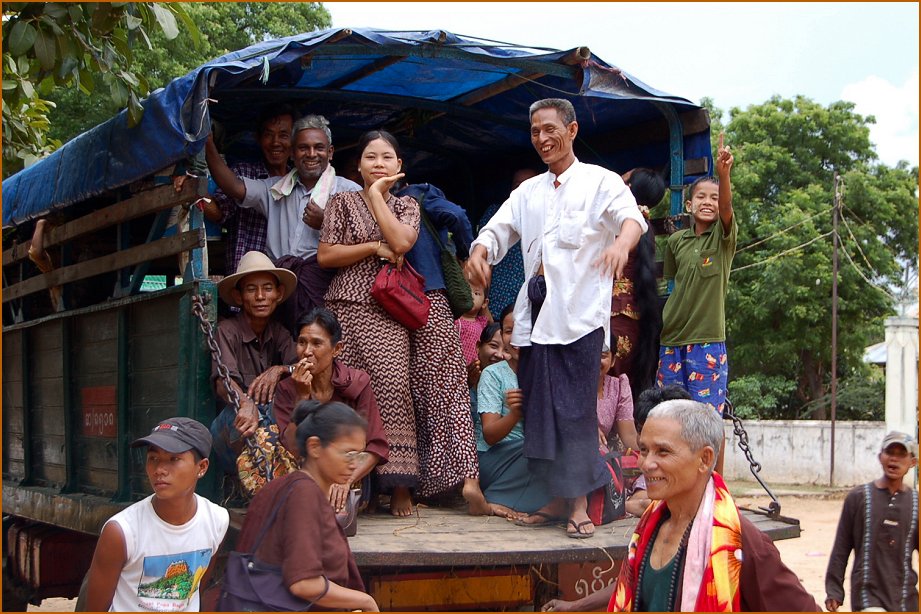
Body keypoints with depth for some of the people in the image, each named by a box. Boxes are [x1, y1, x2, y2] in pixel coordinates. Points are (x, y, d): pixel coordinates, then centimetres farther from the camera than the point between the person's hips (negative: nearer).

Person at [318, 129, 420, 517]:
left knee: (392, 387, -14)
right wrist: (375, 248, -4)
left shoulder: (407, 206, 16)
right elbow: (325, 255, 1)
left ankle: (399, 485, -11)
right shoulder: (343, 202, 12)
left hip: (388, 314, 0)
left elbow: (401, 242, -7)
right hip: (345, 310, 0)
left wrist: (377, 194, 0)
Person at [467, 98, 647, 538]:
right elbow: (499, 229, 12)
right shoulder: (528, 191, 20)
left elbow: (632, 216, -15)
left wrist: (621, 241, -39)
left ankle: (579, 505, -2)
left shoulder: (599, 181, 2)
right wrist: (480, 252, -12)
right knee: (539, 405, 6)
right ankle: (557, 497, 17)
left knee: (574, 407, -7)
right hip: (536, 309, 6)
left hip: (579, 311, -5)